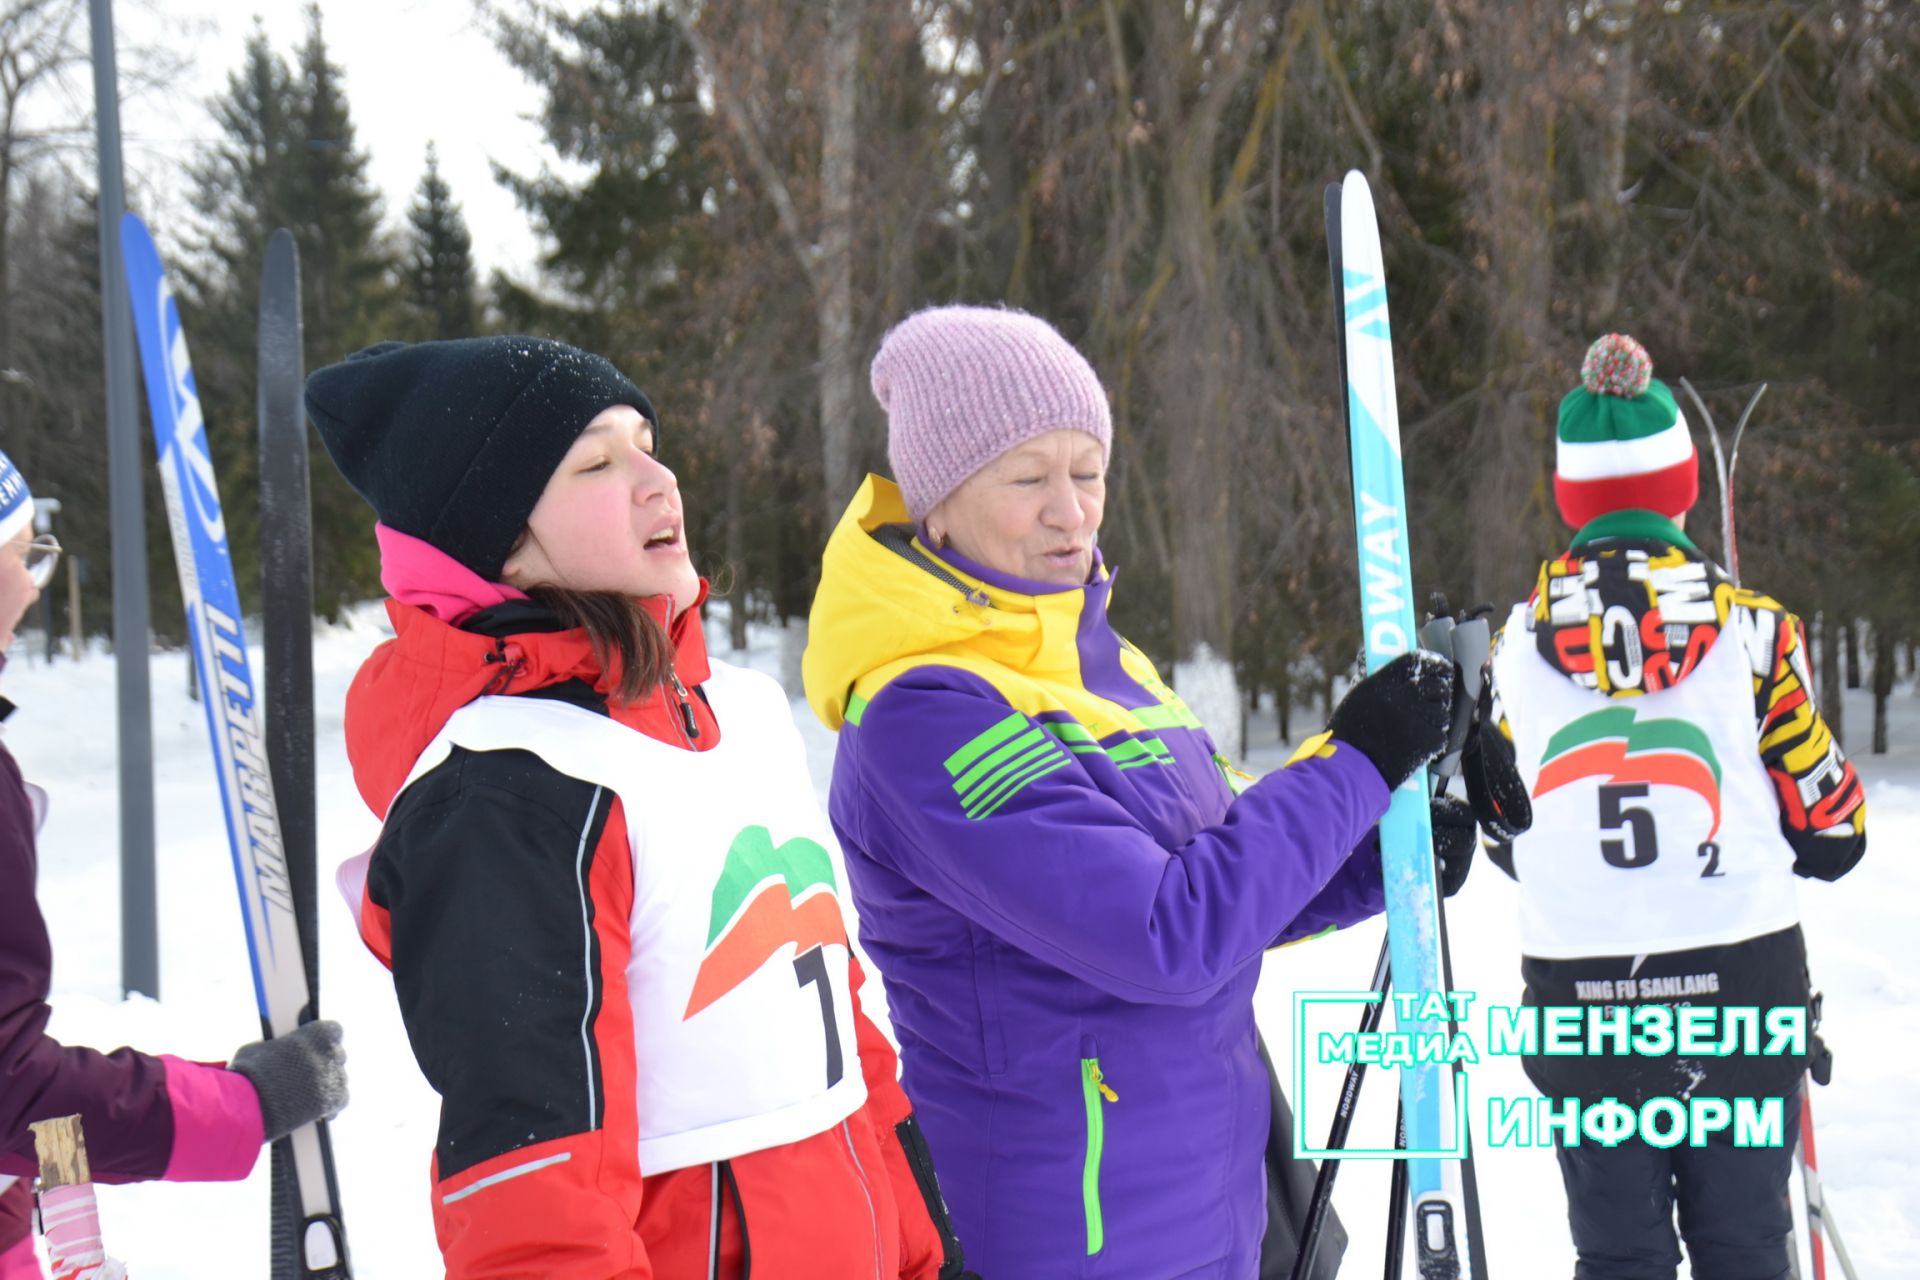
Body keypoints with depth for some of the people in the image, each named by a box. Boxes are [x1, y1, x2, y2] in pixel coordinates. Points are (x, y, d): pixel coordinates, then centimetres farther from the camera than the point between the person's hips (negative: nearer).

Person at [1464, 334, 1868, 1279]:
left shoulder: (1518, 642, -2)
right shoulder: (1752, 631, -7)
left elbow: (1509, 838, 7)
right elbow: (1829, 835, -2)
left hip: (1581, 996, 1)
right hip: (1738, 988, -1)